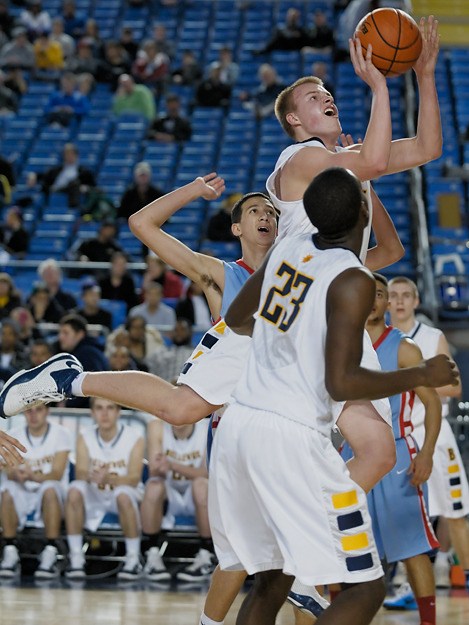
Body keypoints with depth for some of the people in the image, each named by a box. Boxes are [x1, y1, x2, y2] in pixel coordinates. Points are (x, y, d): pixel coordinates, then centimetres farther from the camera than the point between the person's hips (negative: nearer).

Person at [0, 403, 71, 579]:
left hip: (51, 495, -2)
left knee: (49, 489, -37)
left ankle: (50, 556, -36)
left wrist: (35, 477, -34)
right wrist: (17, 475, -31)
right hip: (24, 494, 2)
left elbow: (57, 474, -13)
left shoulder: (60, 433, -3)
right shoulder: (15, 435, 5)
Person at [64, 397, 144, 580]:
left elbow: (134, 479, -19)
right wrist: (90, 476, -39)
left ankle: (134, 560, -23)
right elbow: (80, 472, -14)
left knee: (123, 494, -37)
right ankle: (76, 558, -23)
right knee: (75, 490, -29)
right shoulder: (85, 438, -3)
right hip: (95, 497, 3)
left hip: (125, 497, -2)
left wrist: (109, 479, -40)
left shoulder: (134, 438, -11)